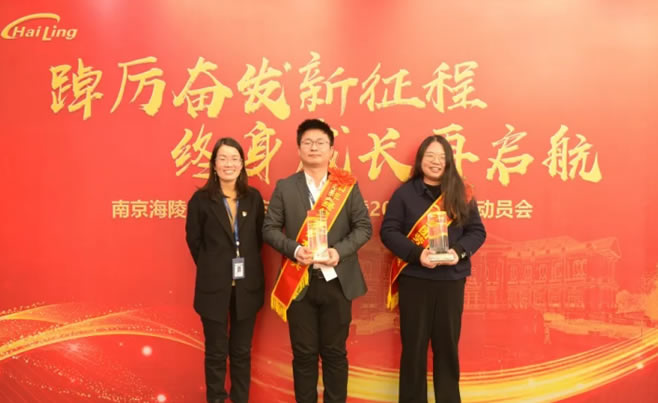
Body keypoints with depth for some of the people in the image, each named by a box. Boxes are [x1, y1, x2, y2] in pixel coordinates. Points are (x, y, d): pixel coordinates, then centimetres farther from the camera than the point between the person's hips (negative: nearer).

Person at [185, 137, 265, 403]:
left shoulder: (254, 198, 3)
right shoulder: (201, 199, -4)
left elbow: (259, 238, 8)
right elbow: (194, 241, 2)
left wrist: (247, 267, 1)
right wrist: (211, 269, 2)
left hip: (247, 285, 2)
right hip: (214, 286, -2)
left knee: (242, 352, 13)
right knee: (216, 353, 9)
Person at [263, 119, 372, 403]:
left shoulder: (348, 186, 3)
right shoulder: (284, 187, 4)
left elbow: (364, 227, 2)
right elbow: (269, 228, 2)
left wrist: (340, 251, -15)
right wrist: (294, 249, -16)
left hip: (337, 281, 0)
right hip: (299, 282, 0)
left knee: (335, 352, 10)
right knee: (304, 353, 9)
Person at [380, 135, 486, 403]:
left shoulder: (461, 194, 7)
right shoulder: (405, 192, 1)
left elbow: (477, 231, 6)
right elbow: (388, 231, -4)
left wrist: (459, 251, -14)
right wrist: (417, 253, -18)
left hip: (451, 278, 2)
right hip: (414, 278, -2)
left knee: (447, 344, 9)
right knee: (414, 345, 4)